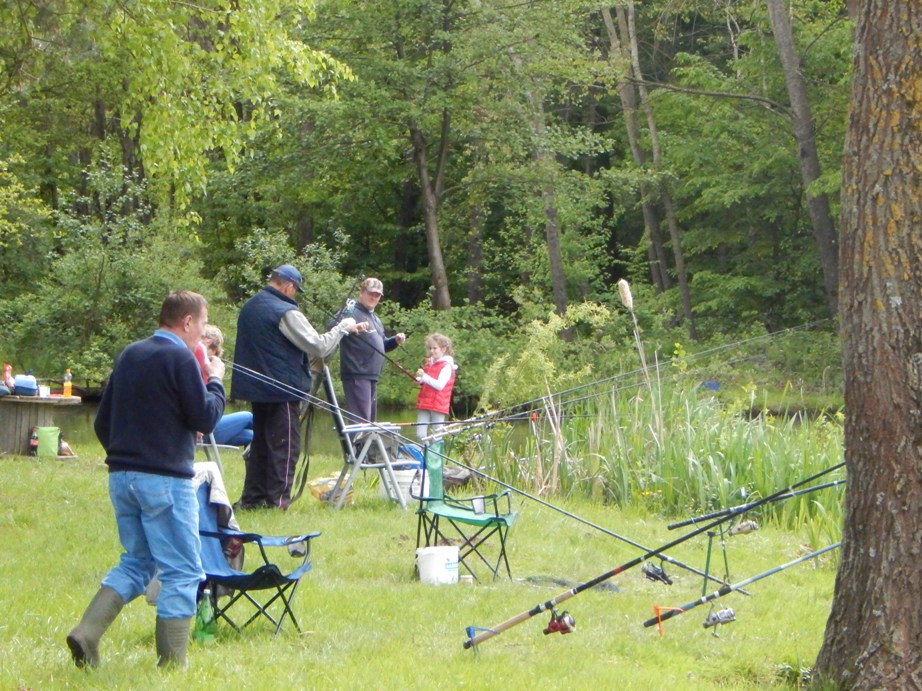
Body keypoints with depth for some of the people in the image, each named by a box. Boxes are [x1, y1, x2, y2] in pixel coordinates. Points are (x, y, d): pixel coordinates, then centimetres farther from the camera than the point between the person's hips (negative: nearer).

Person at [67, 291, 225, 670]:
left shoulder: (130, 355, 12)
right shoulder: (179, 359, -11)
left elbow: (102, 421, 16)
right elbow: (206, 418, -12)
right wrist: (215, 380, 3)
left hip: (121, 477, 8)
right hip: (164, 481, -8)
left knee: (136, 561, 18)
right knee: (182, 572, 2)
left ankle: (86, 632, 1)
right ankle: (171, 663, 3)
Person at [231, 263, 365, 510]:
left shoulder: (249, 307, 11)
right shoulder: (286, 312, -17)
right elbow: (319, 347, -17)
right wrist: (343, 328, -2)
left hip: (256, 387, 9)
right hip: (282, 390, -9)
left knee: (260, 443, 15)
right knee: (285, 445, -3)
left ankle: (252, 498, 15)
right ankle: (277, 500, -5)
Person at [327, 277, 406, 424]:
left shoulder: (374, 318, 22)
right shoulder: (351, 312, -7)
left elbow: (380, 346, 31)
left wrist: (395, 341, 11)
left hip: (371, 376, 10)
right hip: (356, 375, -10)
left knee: (370, 418, 13)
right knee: (360, 418, -15)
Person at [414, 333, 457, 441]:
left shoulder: (446, 366, -9)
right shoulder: (429, 363, 15)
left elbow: (440, 385, -20)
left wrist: (424, 376, -27)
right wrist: (420, 380, 6)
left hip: (438, 406, -7)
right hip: (424, 404, 7)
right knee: (420, 434, 2)